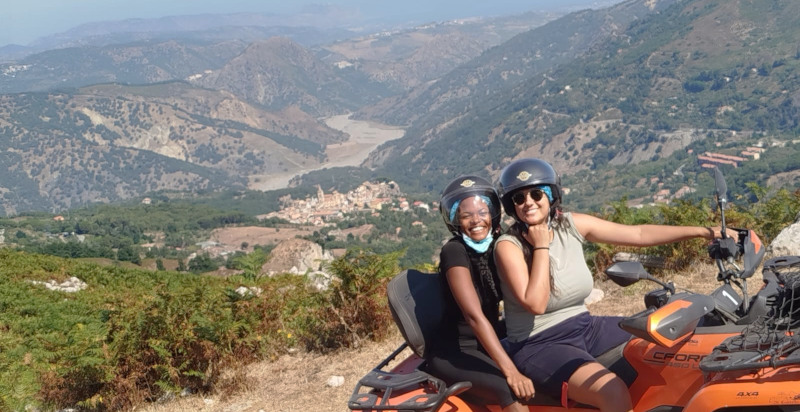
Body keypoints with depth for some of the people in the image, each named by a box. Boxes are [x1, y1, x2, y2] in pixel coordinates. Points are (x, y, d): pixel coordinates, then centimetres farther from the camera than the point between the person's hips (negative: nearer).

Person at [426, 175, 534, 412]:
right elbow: (475, 316, -29)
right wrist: (510, 371, -36)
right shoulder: (454, 252, -19)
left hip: (491, 342, 8)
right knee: (512, 392, -30)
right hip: (455, 352, -8)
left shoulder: (497, 245, 3)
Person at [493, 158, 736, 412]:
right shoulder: (508, 246, -14)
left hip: (585, 329, 7)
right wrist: (541, 246, -20)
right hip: (539, 347, -7)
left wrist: (702, 232, -3)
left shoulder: (572, 225, 1)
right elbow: (536, 304, -26)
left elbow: (640, 234, 2)